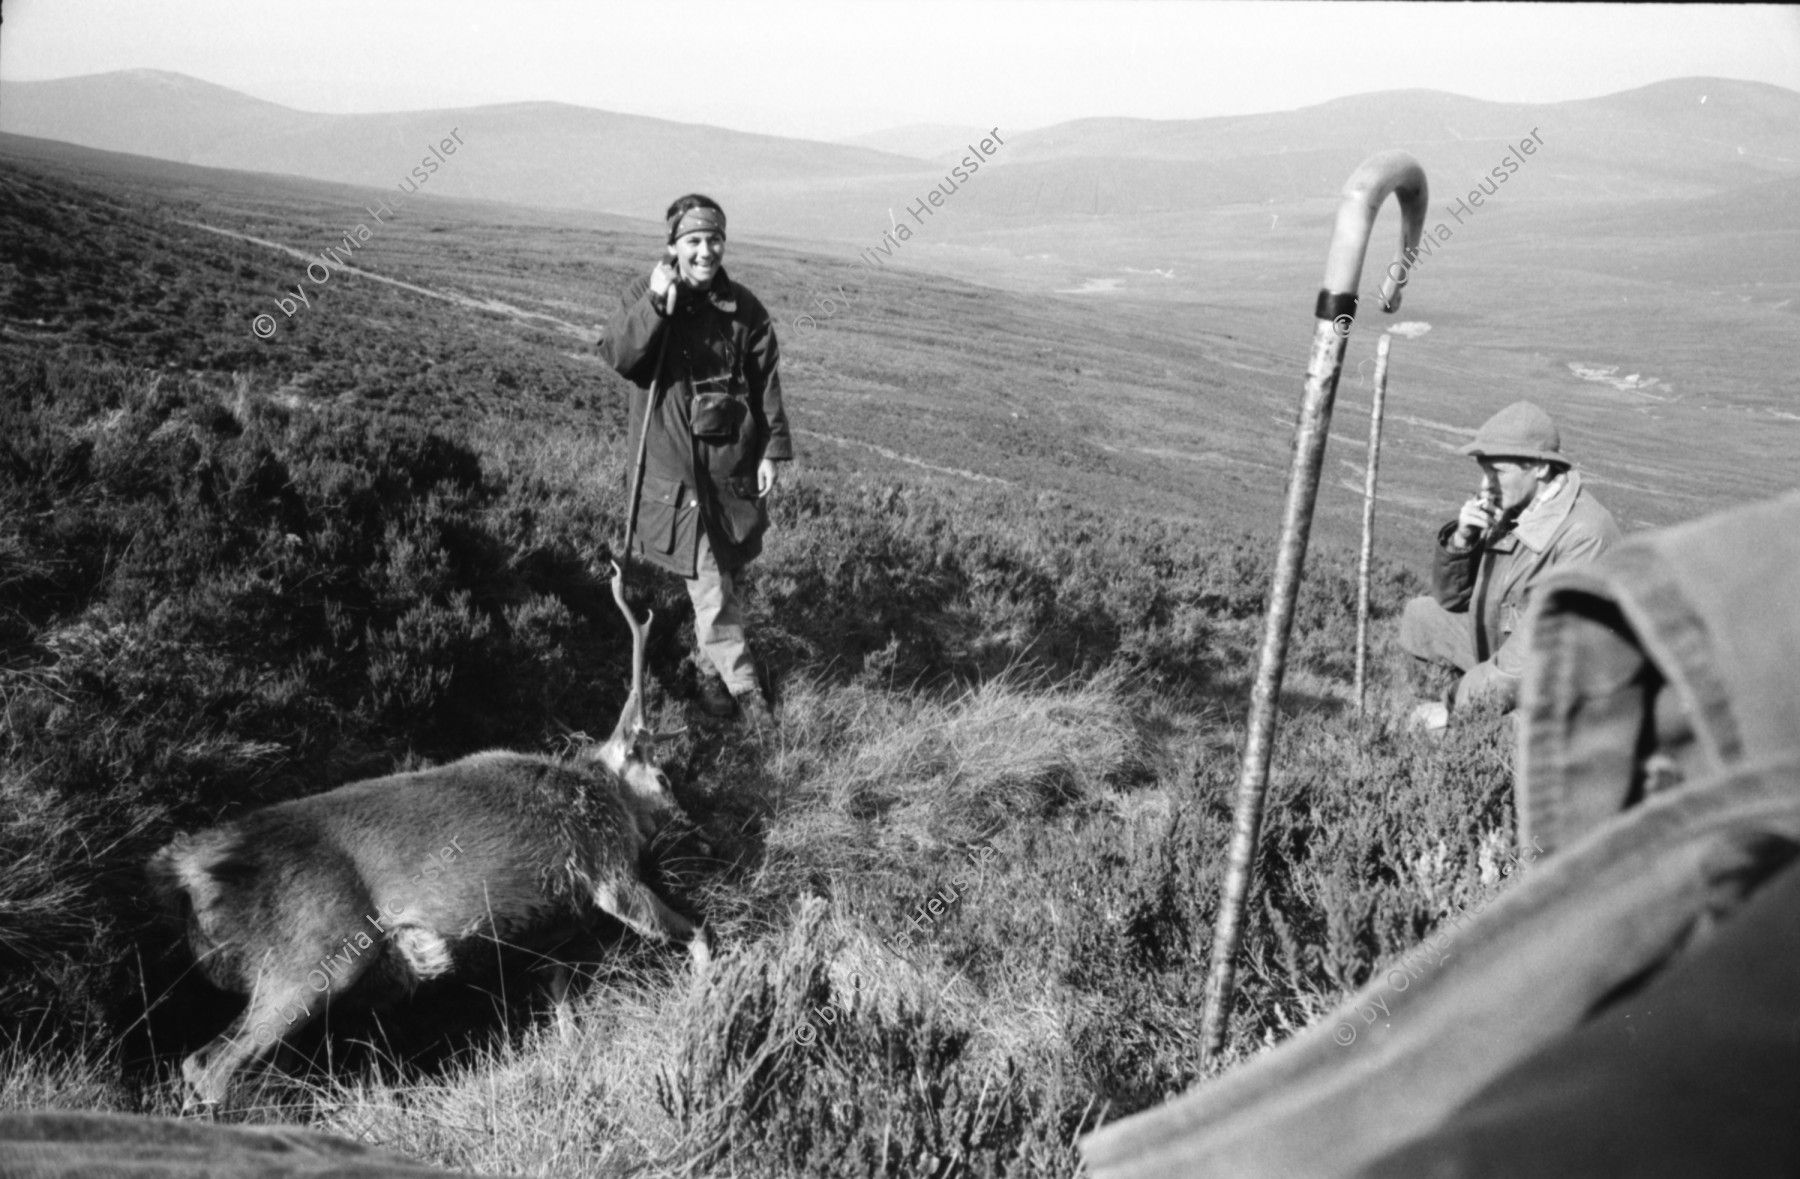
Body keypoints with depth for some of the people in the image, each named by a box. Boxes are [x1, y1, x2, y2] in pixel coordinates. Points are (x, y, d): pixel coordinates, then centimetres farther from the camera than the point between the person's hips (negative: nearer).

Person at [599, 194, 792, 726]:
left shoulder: (744, 307, 3)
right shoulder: (644, 294, -4)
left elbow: (766, 381, 6)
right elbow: (618, 356, -18)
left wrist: (772, 449, 2)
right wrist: (656, 302, -29)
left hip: (734, 462, 3)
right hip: (675, 466, -3)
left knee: (721, 572, 15)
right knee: (710, 578, -4)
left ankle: (712, 662, 36)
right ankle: (739, 678, 6)